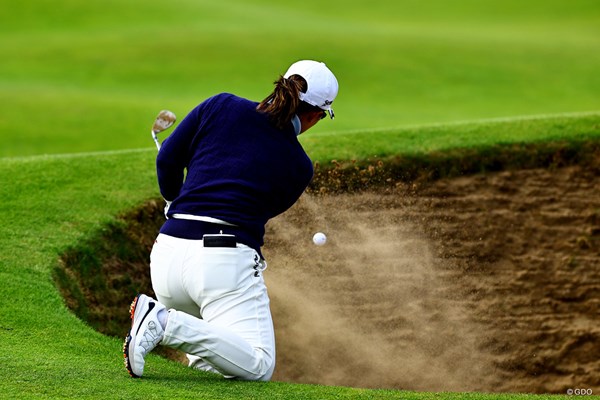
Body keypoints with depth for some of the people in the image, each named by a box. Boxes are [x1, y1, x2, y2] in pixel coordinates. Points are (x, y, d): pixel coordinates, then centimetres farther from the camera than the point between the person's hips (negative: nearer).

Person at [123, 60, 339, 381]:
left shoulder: (221, 107, 7)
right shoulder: (299, 168, 4)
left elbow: (167, 159, 11)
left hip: (168, 252, 5)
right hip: (226, 259, -5)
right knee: (258, 367, -7)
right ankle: (167, 324, -25)